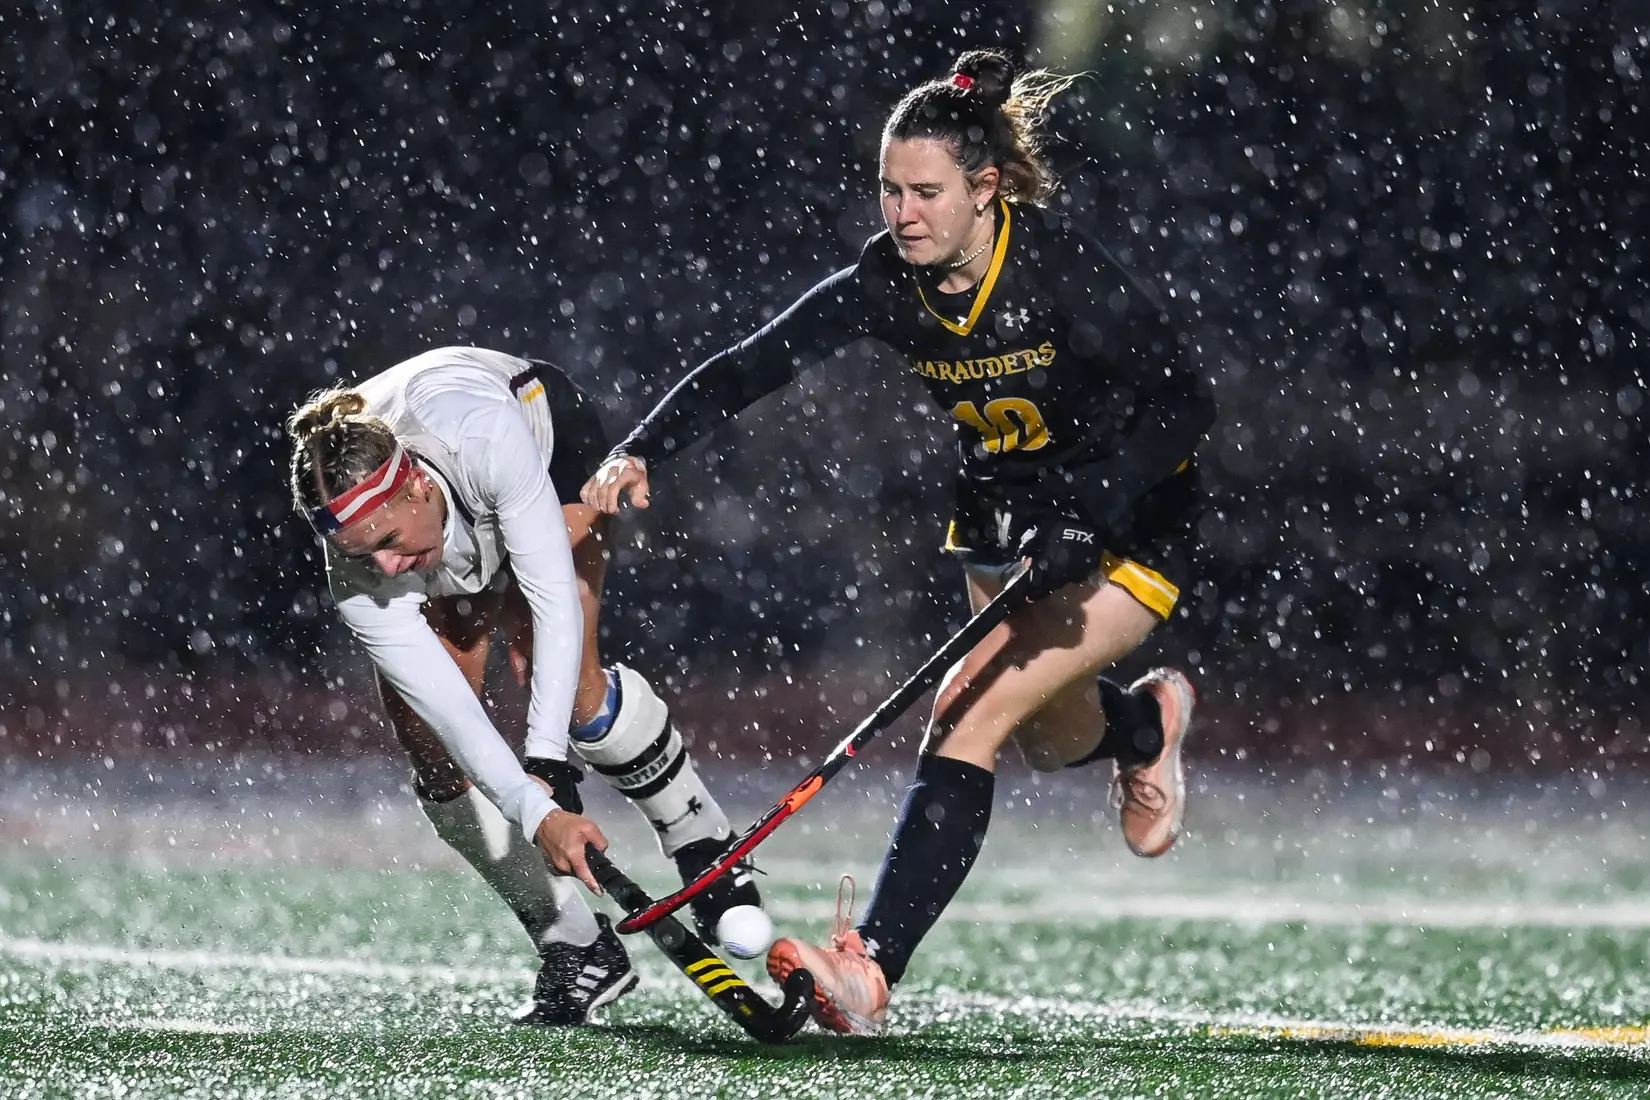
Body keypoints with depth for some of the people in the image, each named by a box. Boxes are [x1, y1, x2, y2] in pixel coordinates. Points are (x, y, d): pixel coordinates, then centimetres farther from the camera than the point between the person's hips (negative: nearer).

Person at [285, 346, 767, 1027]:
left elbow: (555, 595, -40)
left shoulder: (484, 434, -45)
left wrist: (547, 763, -43)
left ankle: (708, 850, -7)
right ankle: (578, 952, 0)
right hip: (456, 556, 3)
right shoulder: (359, 584, -34)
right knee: (432, 746, -10)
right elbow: (452, 712, -35)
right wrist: (538, 815, -46)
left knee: (560, 673, -26)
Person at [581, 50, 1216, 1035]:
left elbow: (1185, 405, -29)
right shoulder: (891, 283, -13)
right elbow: (753, 366, -15)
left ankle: (873, 971, -27)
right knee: (1053, 739, 25)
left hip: (1126, 531, -7)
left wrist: (1084, 519, -39)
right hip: (1003, 523, 7)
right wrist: (644, 448, -31)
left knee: (969, 721, -22)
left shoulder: (1060, 272, -27)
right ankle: (1149, 723, 63)